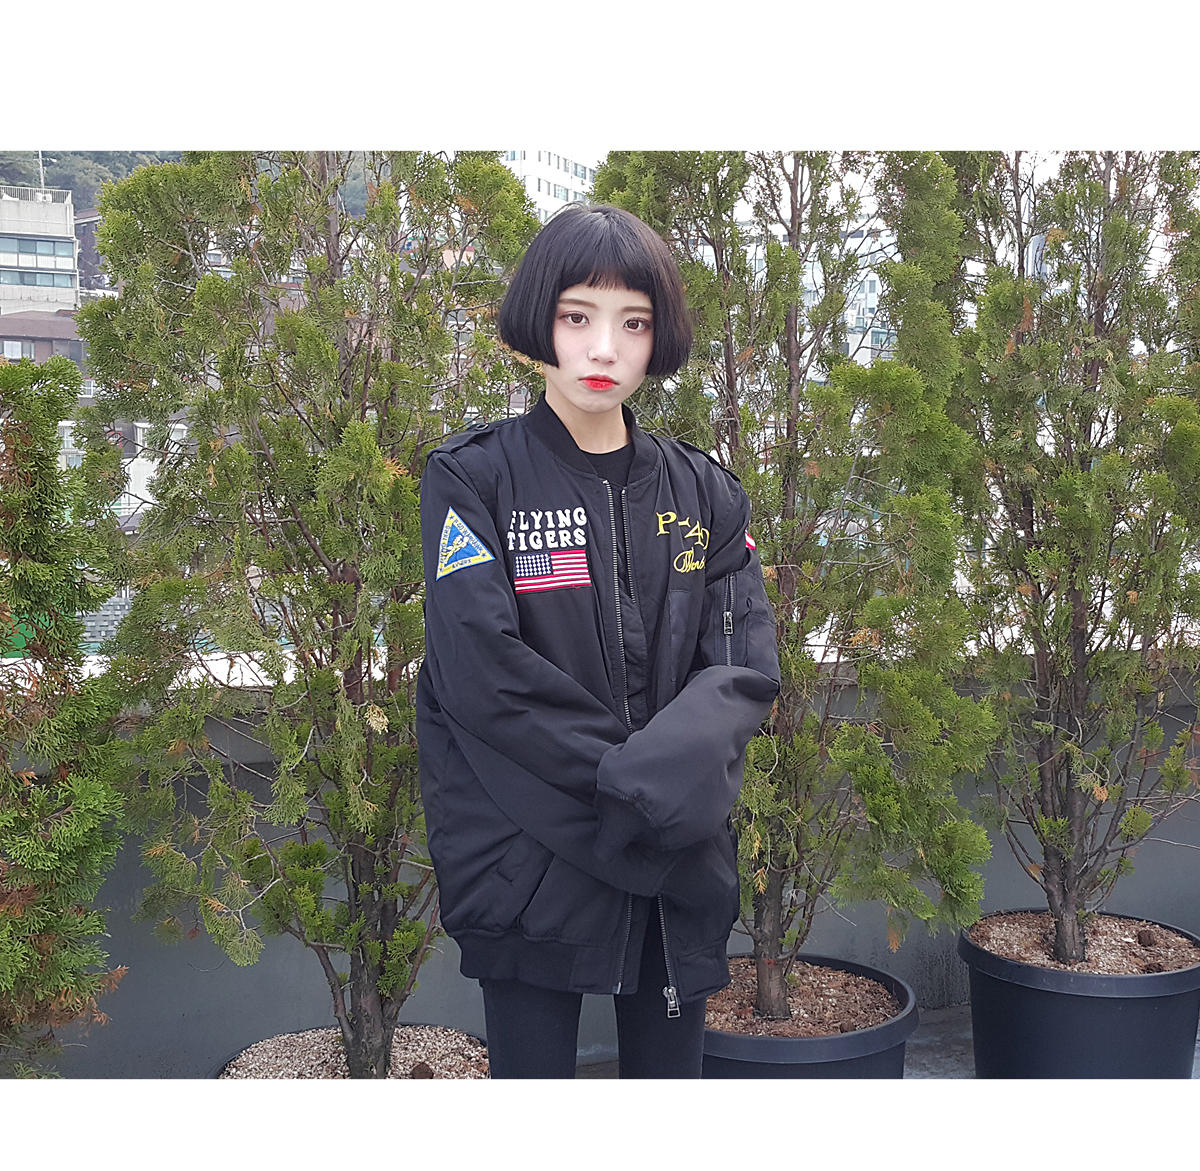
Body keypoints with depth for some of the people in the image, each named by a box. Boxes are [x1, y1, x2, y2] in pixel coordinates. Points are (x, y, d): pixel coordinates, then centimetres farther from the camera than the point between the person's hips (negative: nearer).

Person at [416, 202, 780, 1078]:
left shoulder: (703, 492, 7)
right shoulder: (474, 479, -4)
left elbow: (748, 664, -2)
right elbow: (481, 669, -15)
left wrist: (671, 771, -19)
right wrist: (624, 771, -16)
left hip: (678, 867, 3)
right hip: (530, 864, -3)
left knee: (671, 1067, 14)